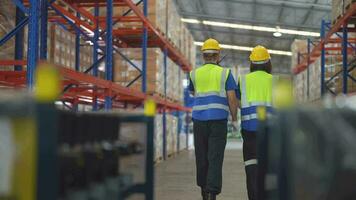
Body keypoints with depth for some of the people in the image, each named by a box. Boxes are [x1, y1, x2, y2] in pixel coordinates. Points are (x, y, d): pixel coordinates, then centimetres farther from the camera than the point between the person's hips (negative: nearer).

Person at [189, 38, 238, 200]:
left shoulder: (195, 74, 9)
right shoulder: (225, 73, 3)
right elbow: (232, 98, -3)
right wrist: (234, 118, 11)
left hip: (199, 119, 2)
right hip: (218, 120, -2)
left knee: (201, 157, 14)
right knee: (215, 159, -5)